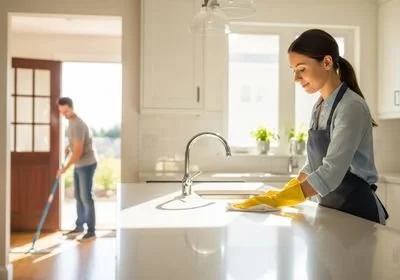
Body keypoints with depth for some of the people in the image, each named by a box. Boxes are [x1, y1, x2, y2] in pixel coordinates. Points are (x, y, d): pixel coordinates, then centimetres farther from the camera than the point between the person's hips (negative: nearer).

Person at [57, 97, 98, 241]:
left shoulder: (77, 125, -22)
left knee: (86, 197, -6)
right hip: (79, 164, 9)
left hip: (87, 164, -9)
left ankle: (91, 231, 1)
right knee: (78, 196, 14)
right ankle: (79, 226, 26)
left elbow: (78, 151, -25)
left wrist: (65, 167, -23)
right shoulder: (71, 122, 8)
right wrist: (68, 147, 10)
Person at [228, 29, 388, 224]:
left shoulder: (351, 107, -19)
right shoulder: (319, 107, 6)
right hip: (331, 209, 7)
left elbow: (331, 173, -29)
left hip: (357, 210, -7)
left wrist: (277, 200, -33)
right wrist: (285, 192, -1)